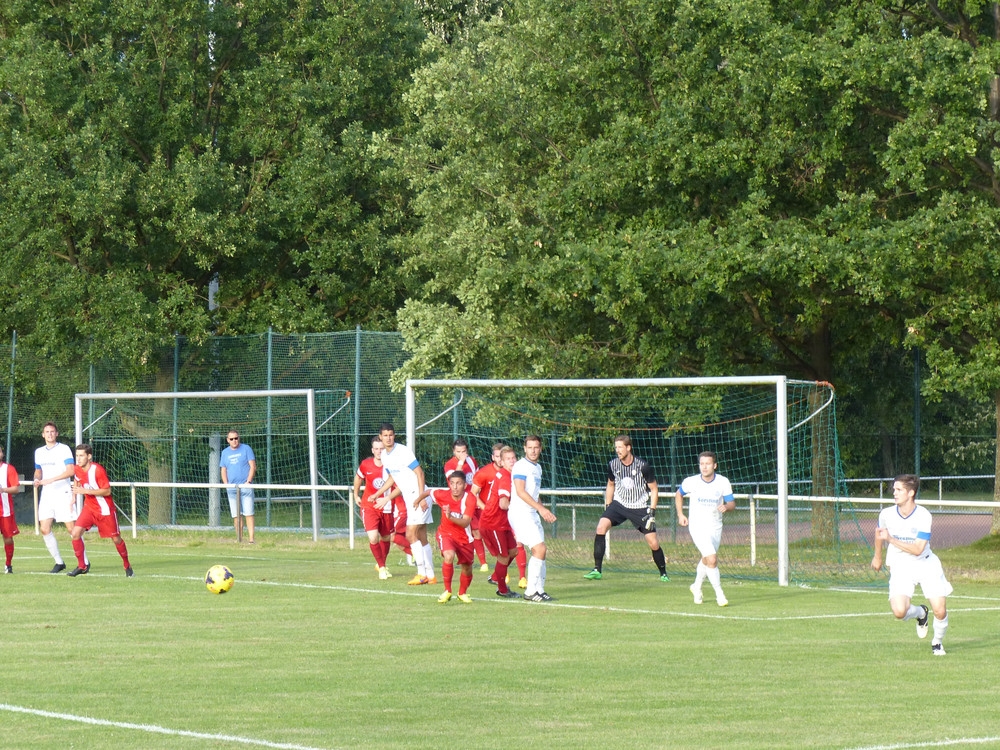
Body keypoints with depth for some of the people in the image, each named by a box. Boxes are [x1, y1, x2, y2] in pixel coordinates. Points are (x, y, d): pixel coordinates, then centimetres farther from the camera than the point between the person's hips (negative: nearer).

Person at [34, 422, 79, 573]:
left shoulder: (64, 449, -6)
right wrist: (37, 480, 1)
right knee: (44, 529, -2)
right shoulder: (39, 452, 13)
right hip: (46, 495, 6)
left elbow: (70, 471, -16)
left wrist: (50, 480, -24)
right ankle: (59, 562, 10)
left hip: (63, 493, -6)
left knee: (71, 528, -7)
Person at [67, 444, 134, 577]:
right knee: (75, 533, -13)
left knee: (116, 539, 4)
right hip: (89, 507, 5)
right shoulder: (77, 469, -3)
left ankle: (127, 566, 26)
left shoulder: (97, 470, -23)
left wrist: (85, 491, -29)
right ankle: (82, 566, 0)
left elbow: (107, 491, -25)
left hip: (105, 510, -5)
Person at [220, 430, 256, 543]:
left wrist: (248, 482, -11)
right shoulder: (225, 452, 14)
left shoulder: (246, 449, 3)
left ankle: (251, 538, -13)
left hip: (245, 486, -4)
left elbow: (253, 466, 0)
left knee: (248, 513, -9)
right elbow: (223, 470, 16)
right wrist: (226, 484, 0)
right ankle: (238, 539, 5)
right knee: (235, 515, 3)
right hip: (231, 489, 4)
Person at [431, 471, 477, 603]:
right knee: (449, 556, -31)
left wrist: (451, 517, -48)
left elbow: (465, 523, -32)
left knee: (467, 568, 12)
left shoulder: (470, 499, -23)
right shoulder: (442, 495, -19)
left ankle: (462, 593, 43)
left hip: (464, 537, 1)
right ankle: (447, 591, -16)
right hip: (446, 533, -1)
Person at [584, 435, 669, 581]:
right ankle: (597, 570, -18)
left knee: (653, 543, -7)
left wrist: (652, 512, -12)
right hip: (619, 504, 3)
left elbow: (654, 489, -5)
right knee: (601, 526, -22)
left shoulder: (643, 466, -15)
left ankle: (663, 574, 20)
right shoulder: (613, 465, -4)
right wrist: (607, 507, 10)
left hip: (639, 508, -3)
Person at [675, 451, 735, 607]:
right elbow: (679, 494, 10)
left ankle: (697, 587, 45)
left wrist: (726, 507, -27)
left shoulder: (723, 482, -8)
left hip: (715, 527, 3)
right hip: (698, 527, -3)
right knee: (712, 559, -18)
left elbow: (732, 504, -5)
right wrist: (680, 514, 3)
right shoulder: (691, 482, -10)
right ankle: (719, 594, -8)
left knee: (706, 560, 19)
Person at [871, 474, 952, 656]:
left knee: (940, 612, -11)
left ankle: (937, 642, 23)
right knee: (899, 611, -21)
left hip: (926, 564, -1)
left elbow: (917, 549, -24)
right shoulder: (887, 514, -10)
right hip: (900, 566, 1)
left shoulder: (924, 516, -18)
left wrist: (891, 540, -30)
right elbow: (879, 533, 15)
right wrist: (878, 556, 28)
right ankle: (920, 613, 16)